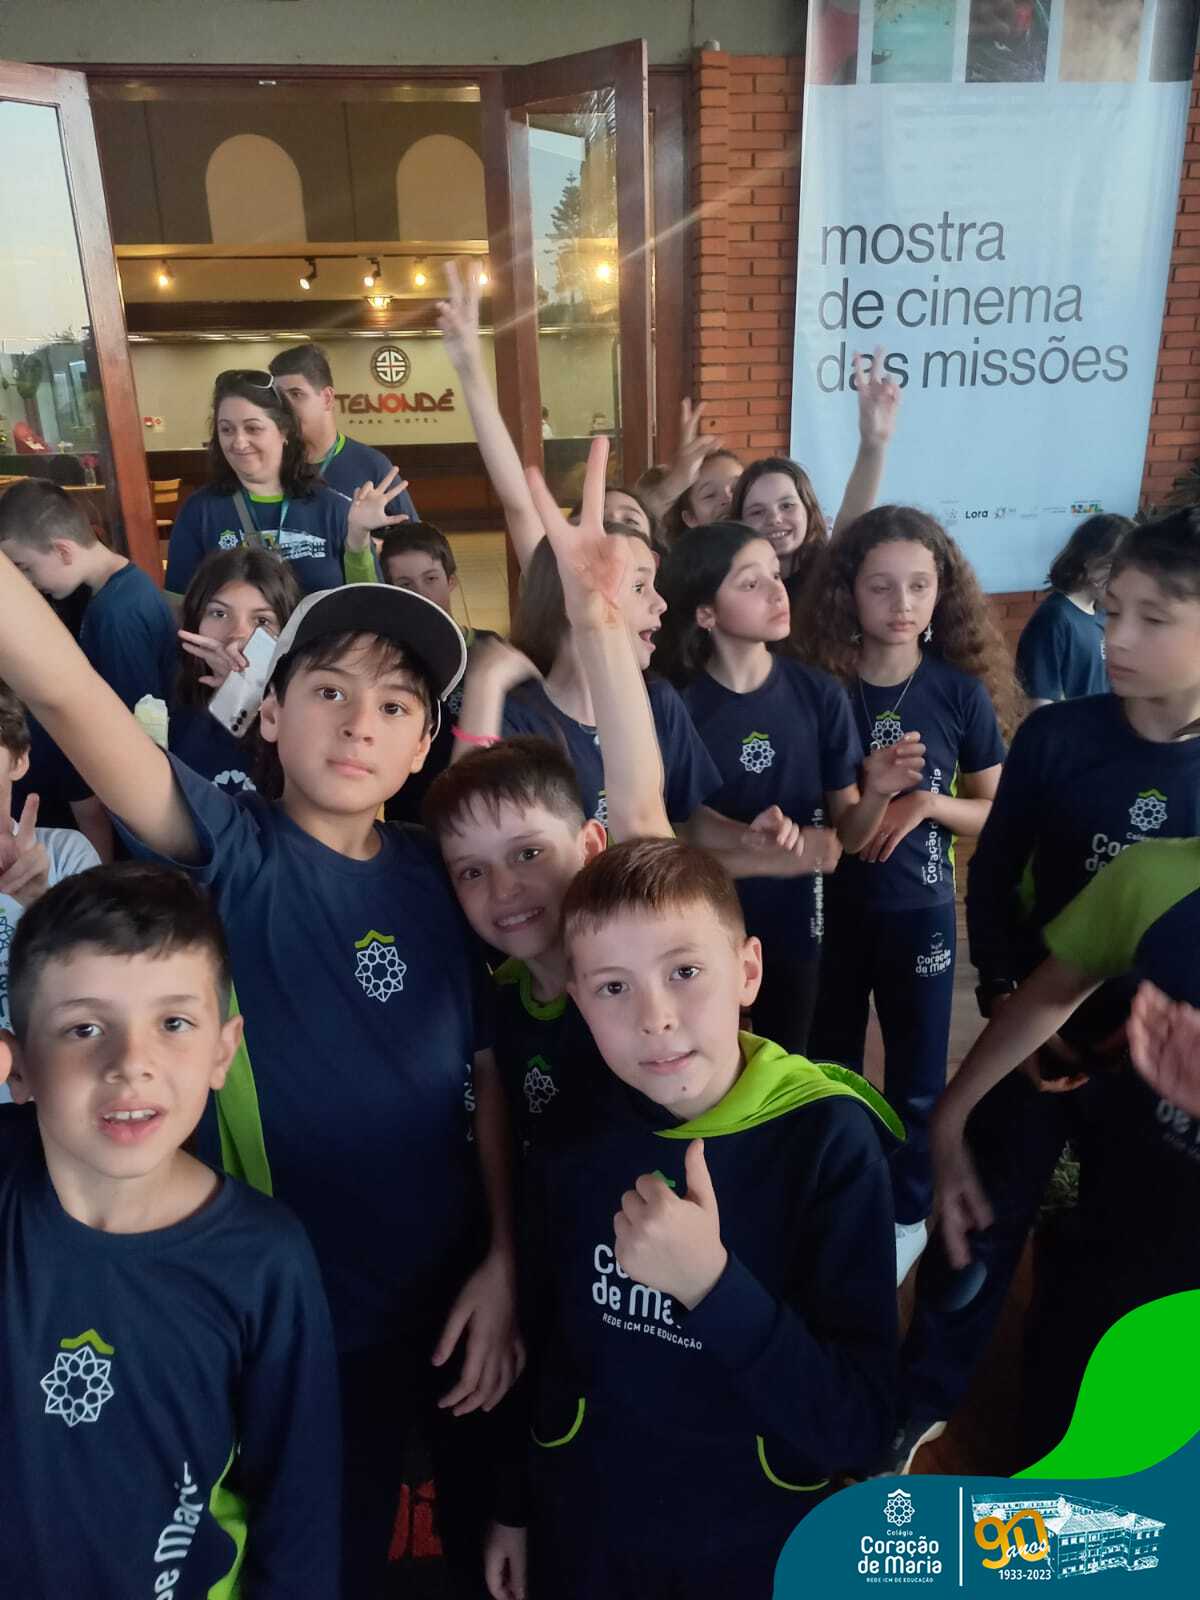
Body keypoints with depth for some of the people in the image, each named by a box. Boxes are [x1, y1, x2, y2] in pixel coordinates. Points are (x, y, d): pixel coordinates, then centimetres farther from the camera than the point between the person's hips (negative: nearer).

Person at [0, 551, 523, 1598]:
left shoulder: (434, 876, -5)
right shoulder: (229, 853, -15)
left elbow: (488, 1075, -1)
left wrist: (504, 1261, -5)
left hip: (458, 1287, 4)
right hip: (302, 1312, -3)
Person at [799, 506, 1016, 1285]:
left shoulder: (961, 691, -9)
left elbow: (998, 810, -1)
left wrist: (927, 803, -19)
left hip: (920, 911, 0)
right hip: (830, 906, 1)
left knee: (916, 1076, 14)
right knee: (828, 1065, 17)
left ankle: (907, 1213, 37)